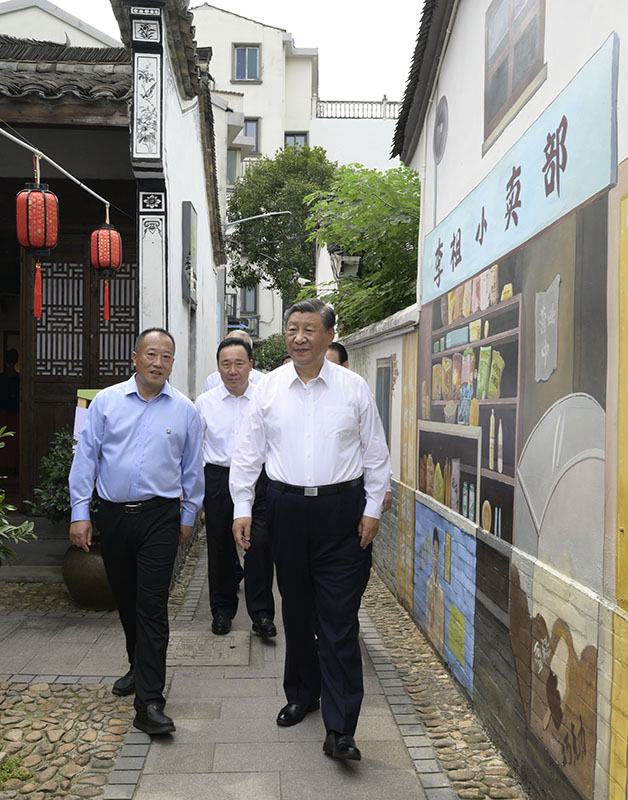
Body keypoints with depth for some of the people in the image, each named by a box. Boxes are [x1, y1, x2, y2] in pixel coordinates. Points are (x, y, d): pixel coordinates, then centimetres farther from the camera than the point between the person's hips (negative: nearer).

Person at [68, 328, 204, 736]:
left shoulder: (185, 410, 2)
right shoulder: (106, 401, 3)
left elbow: (192, 469, 9)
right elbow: (86, 457, 3)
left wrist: (188, 517, 12)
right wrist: (80, 512, 0)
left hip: (159, 518, -2)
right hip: (113, 515, 2)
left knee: (152, 607, -6)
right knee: (126, 600, 16)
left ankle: (149, 702, -2)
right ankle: (139, 666, 38)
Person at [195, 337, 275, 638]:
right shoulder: (204, 402, 4)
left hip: (257, 478, -1)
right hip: (218, 479, 1)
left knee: (260, 543, -10)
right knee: (220, 547, 10)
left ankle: (261, 614, 5)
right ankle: (222, 610, 27)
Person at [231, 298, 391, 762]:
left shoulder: (354, 388, 0)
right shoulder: (269, 388, 4)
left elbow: (375, 453, 5)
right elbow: (248, 451, 8)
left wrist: (372, 509, 0)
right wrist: (242, 508, 3)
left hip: (342, 507, -2)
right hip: (287, 506, 2)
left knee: (339, 617, -3)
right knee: (297, 610, 14)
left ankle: (340, 728, 3)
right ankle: (302, 695, 33)